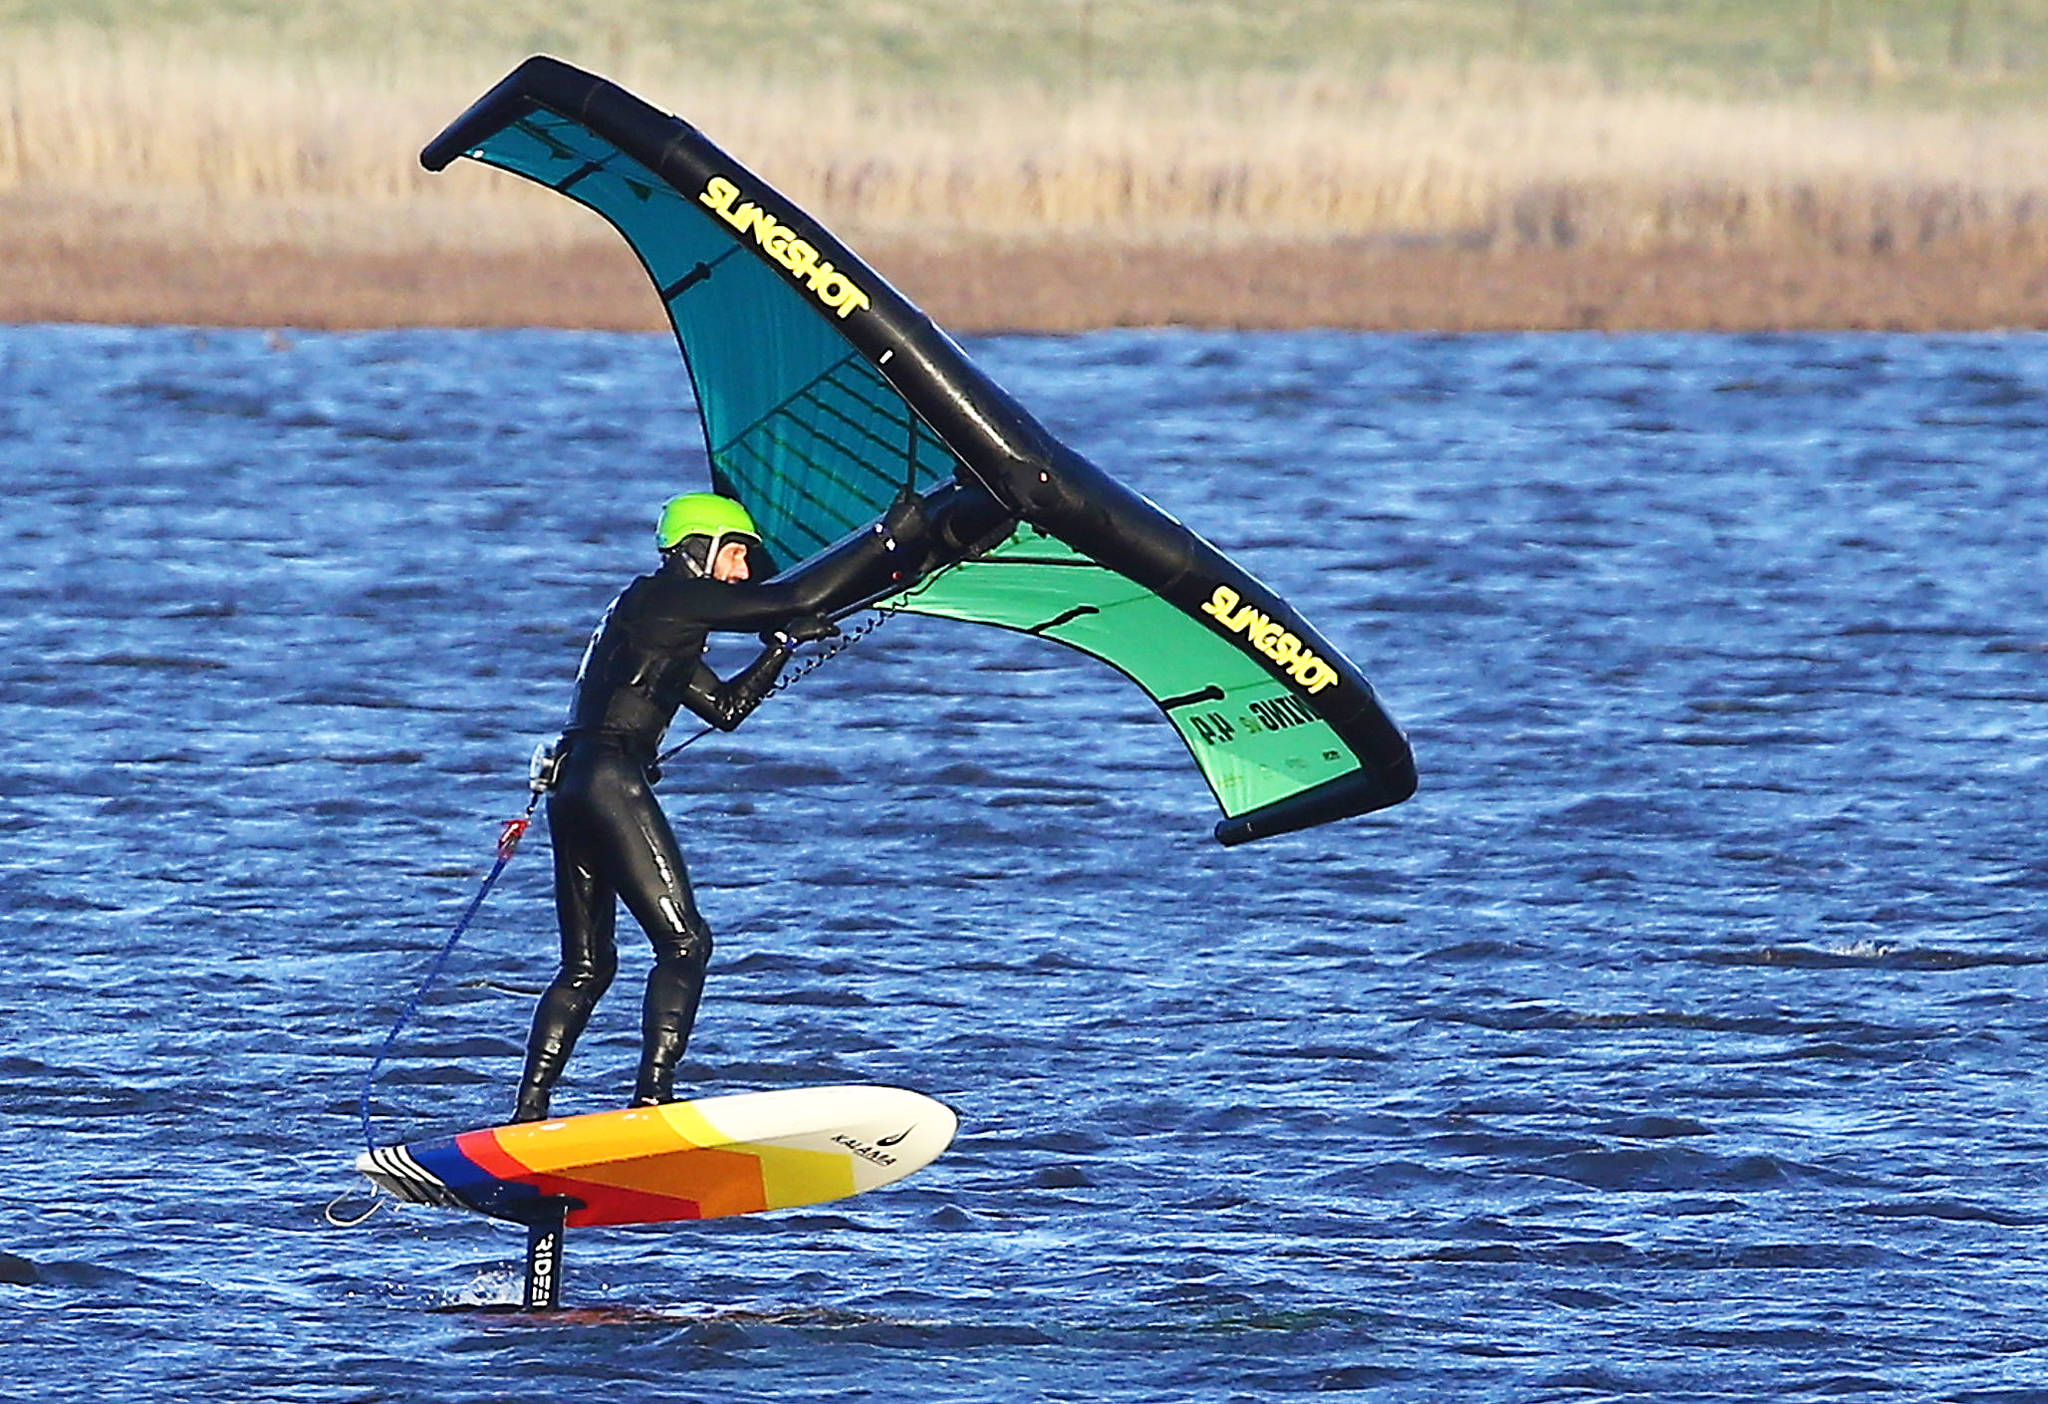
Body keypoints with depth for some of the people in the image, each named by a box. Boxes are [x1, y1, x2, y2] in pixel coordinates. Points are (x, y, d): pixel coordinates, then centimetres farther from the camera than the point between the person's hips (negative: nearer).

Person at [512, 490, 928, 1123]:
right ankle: (654, 1097, -19)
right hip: (610, 779, -10)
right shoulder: (666, 597, -3)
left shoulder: (664, 620, 26)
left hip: (571, 784, 10)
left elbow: (725, 708, 29)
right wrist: (889, 537, -3)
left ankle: (527, 1113, 7)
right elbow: (796, 597, -8)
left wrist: (783, 645, 23)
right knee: (684, 940, -10)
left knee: (588, 967, 11)